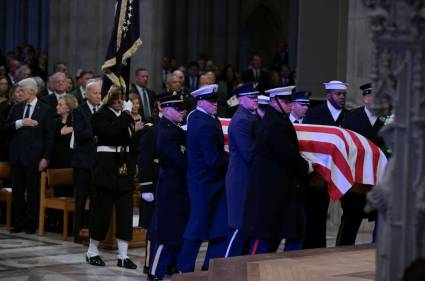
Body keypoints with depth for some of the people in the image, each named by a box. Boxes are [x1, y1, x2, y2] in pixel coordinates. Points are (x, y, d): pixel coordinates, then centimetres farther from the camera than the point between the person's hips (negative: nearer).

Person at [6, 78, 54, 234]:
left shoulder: (45, 110, -2)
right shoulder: (16, 108, 11)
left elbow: (49, 136, -4)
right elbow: (7, 127, 4)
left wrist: (45, 158, -9)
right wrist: (20, 123, -14)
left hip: (33, 156, -4)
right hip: (16, 156, 4)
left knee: (32, 191, 1)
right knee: (17, 190, 6)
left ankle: (31, 224, 7)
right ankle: (19, 223, 14)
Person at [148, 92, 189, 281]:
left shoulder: (175, 130, 11)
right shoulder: (166, 133, -18)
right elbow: (182, 161, -22)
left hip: (178, 188, 9)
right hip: (171, 189, -9)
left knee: (179, 228, 16)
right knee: (167, 231, -5)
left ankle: (172, 265, 27)